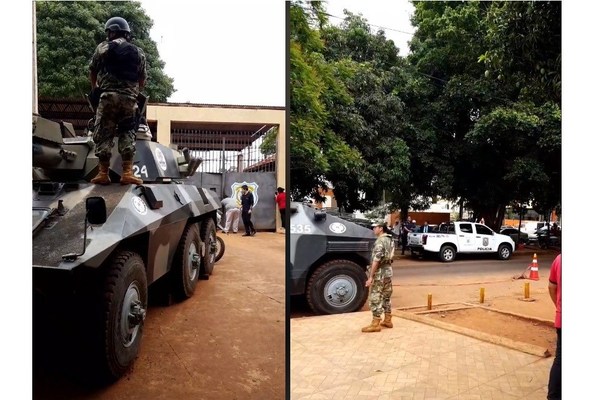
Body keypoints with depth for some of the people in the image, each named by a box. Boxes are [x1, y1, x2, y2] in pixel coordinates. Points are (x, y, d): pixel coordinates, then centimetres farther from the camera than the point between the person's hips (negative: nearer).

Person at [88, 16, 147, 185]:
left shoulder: (103, 47, 9)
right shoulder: (138, 52, 15)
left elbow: (92, 72, 17)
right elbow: (142, 79, 16)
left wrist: (95, 88, 36)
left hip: (108, 96, -2)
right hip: (129, 98, 2)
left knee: (103, 135, 4)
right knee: (127, 135, 6)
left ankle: (103, 174, 3)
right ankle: (128, 173, -3)